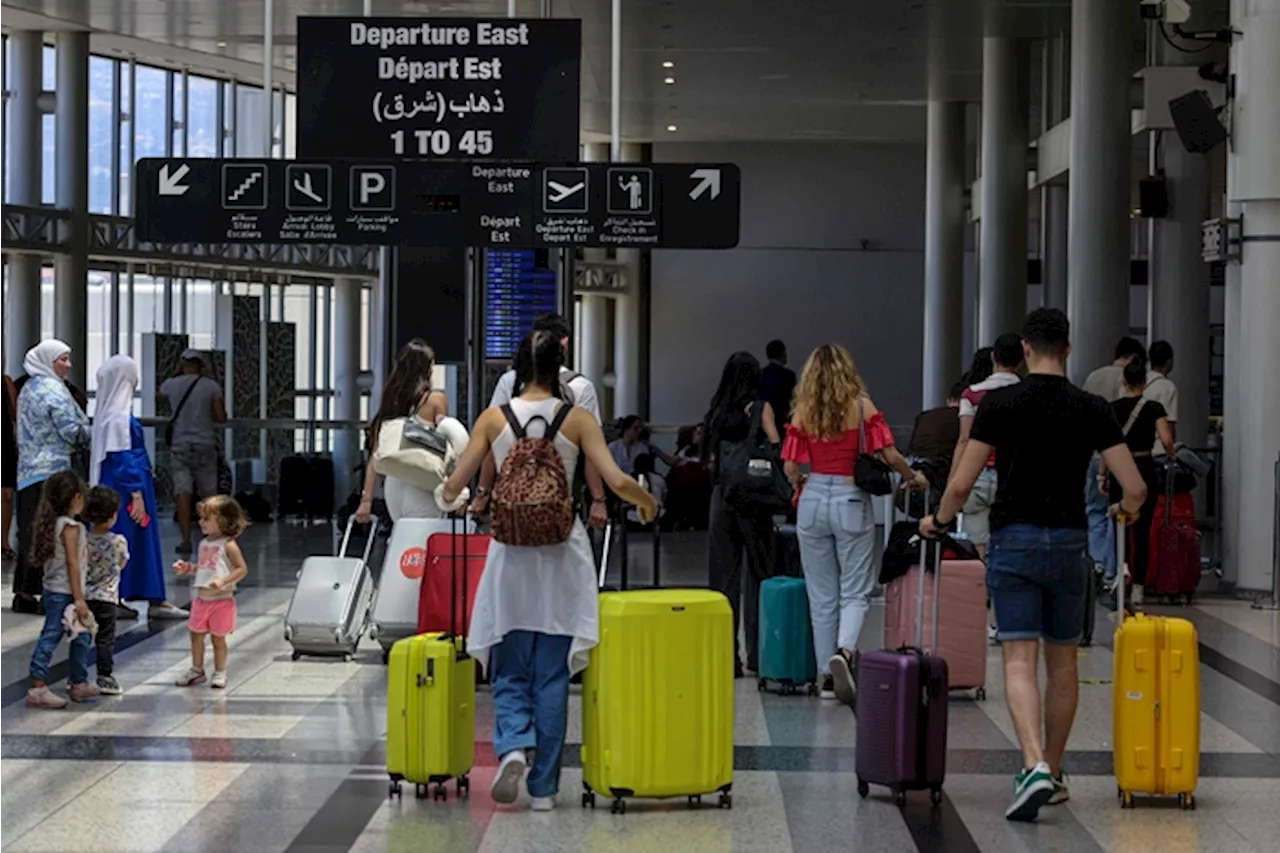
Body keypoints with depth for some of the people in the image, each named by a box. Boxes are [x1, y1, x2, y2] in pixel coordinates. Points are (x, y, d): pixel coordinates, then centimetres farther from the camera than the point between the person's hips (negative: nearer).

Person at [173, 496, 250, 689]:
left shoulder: (228, 545, -13)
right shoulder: (204, 544, 9)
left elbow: (242, 569, -15)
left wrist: (223, 581, -25)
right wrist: (188, 568, 4)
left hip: (221, 600, -7)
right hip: (201, 599, 7)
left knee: (218, 638, 4)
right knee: (196, 635, 11)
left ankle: (220, 673, 16)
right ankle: (197, 670, 24)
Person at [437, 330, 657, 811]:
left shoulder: (494, 419, -1)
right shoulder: (577, 419, -3)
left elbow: (453, 489, 0)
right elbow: (617, 481, -10)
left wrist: (452, 501, 23)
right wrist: (646, 502, 11)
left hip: (511, 554, 0)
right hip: (562, 555, 0)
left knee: (510, 672, 11)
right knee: (552, 676, 8)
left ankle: (513, 746, -16)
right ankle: (544, 786, 11)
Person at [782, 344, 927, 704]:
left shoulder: (803, 412, 1)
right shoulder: (862, 407, -4)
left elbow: (791, 468, 0)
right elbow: (890, 455, -8)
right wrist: (913, 477, 11)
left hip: (813, 500, 2)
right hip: (852, 501, -2)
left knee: (821, 594, 10)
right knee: (855, 592, 4)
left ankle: (827, 675, 12)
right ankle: (843, 651, -22)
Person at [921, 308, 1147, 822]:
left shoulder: (999, 403, -6)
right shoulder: (1091, 409, -1)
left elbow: (962, 484, -7)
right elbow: (1135, 489, -4)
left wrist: (939, 521, 13)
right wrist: (1127, 511, 20)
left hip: (1014, 541, -2)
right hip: (1068, 543, 2)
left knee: (1019, 663, -6)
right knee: (1062, 664, 15)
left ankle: (1034, 767, -26)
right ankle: (1053, 775, 24)